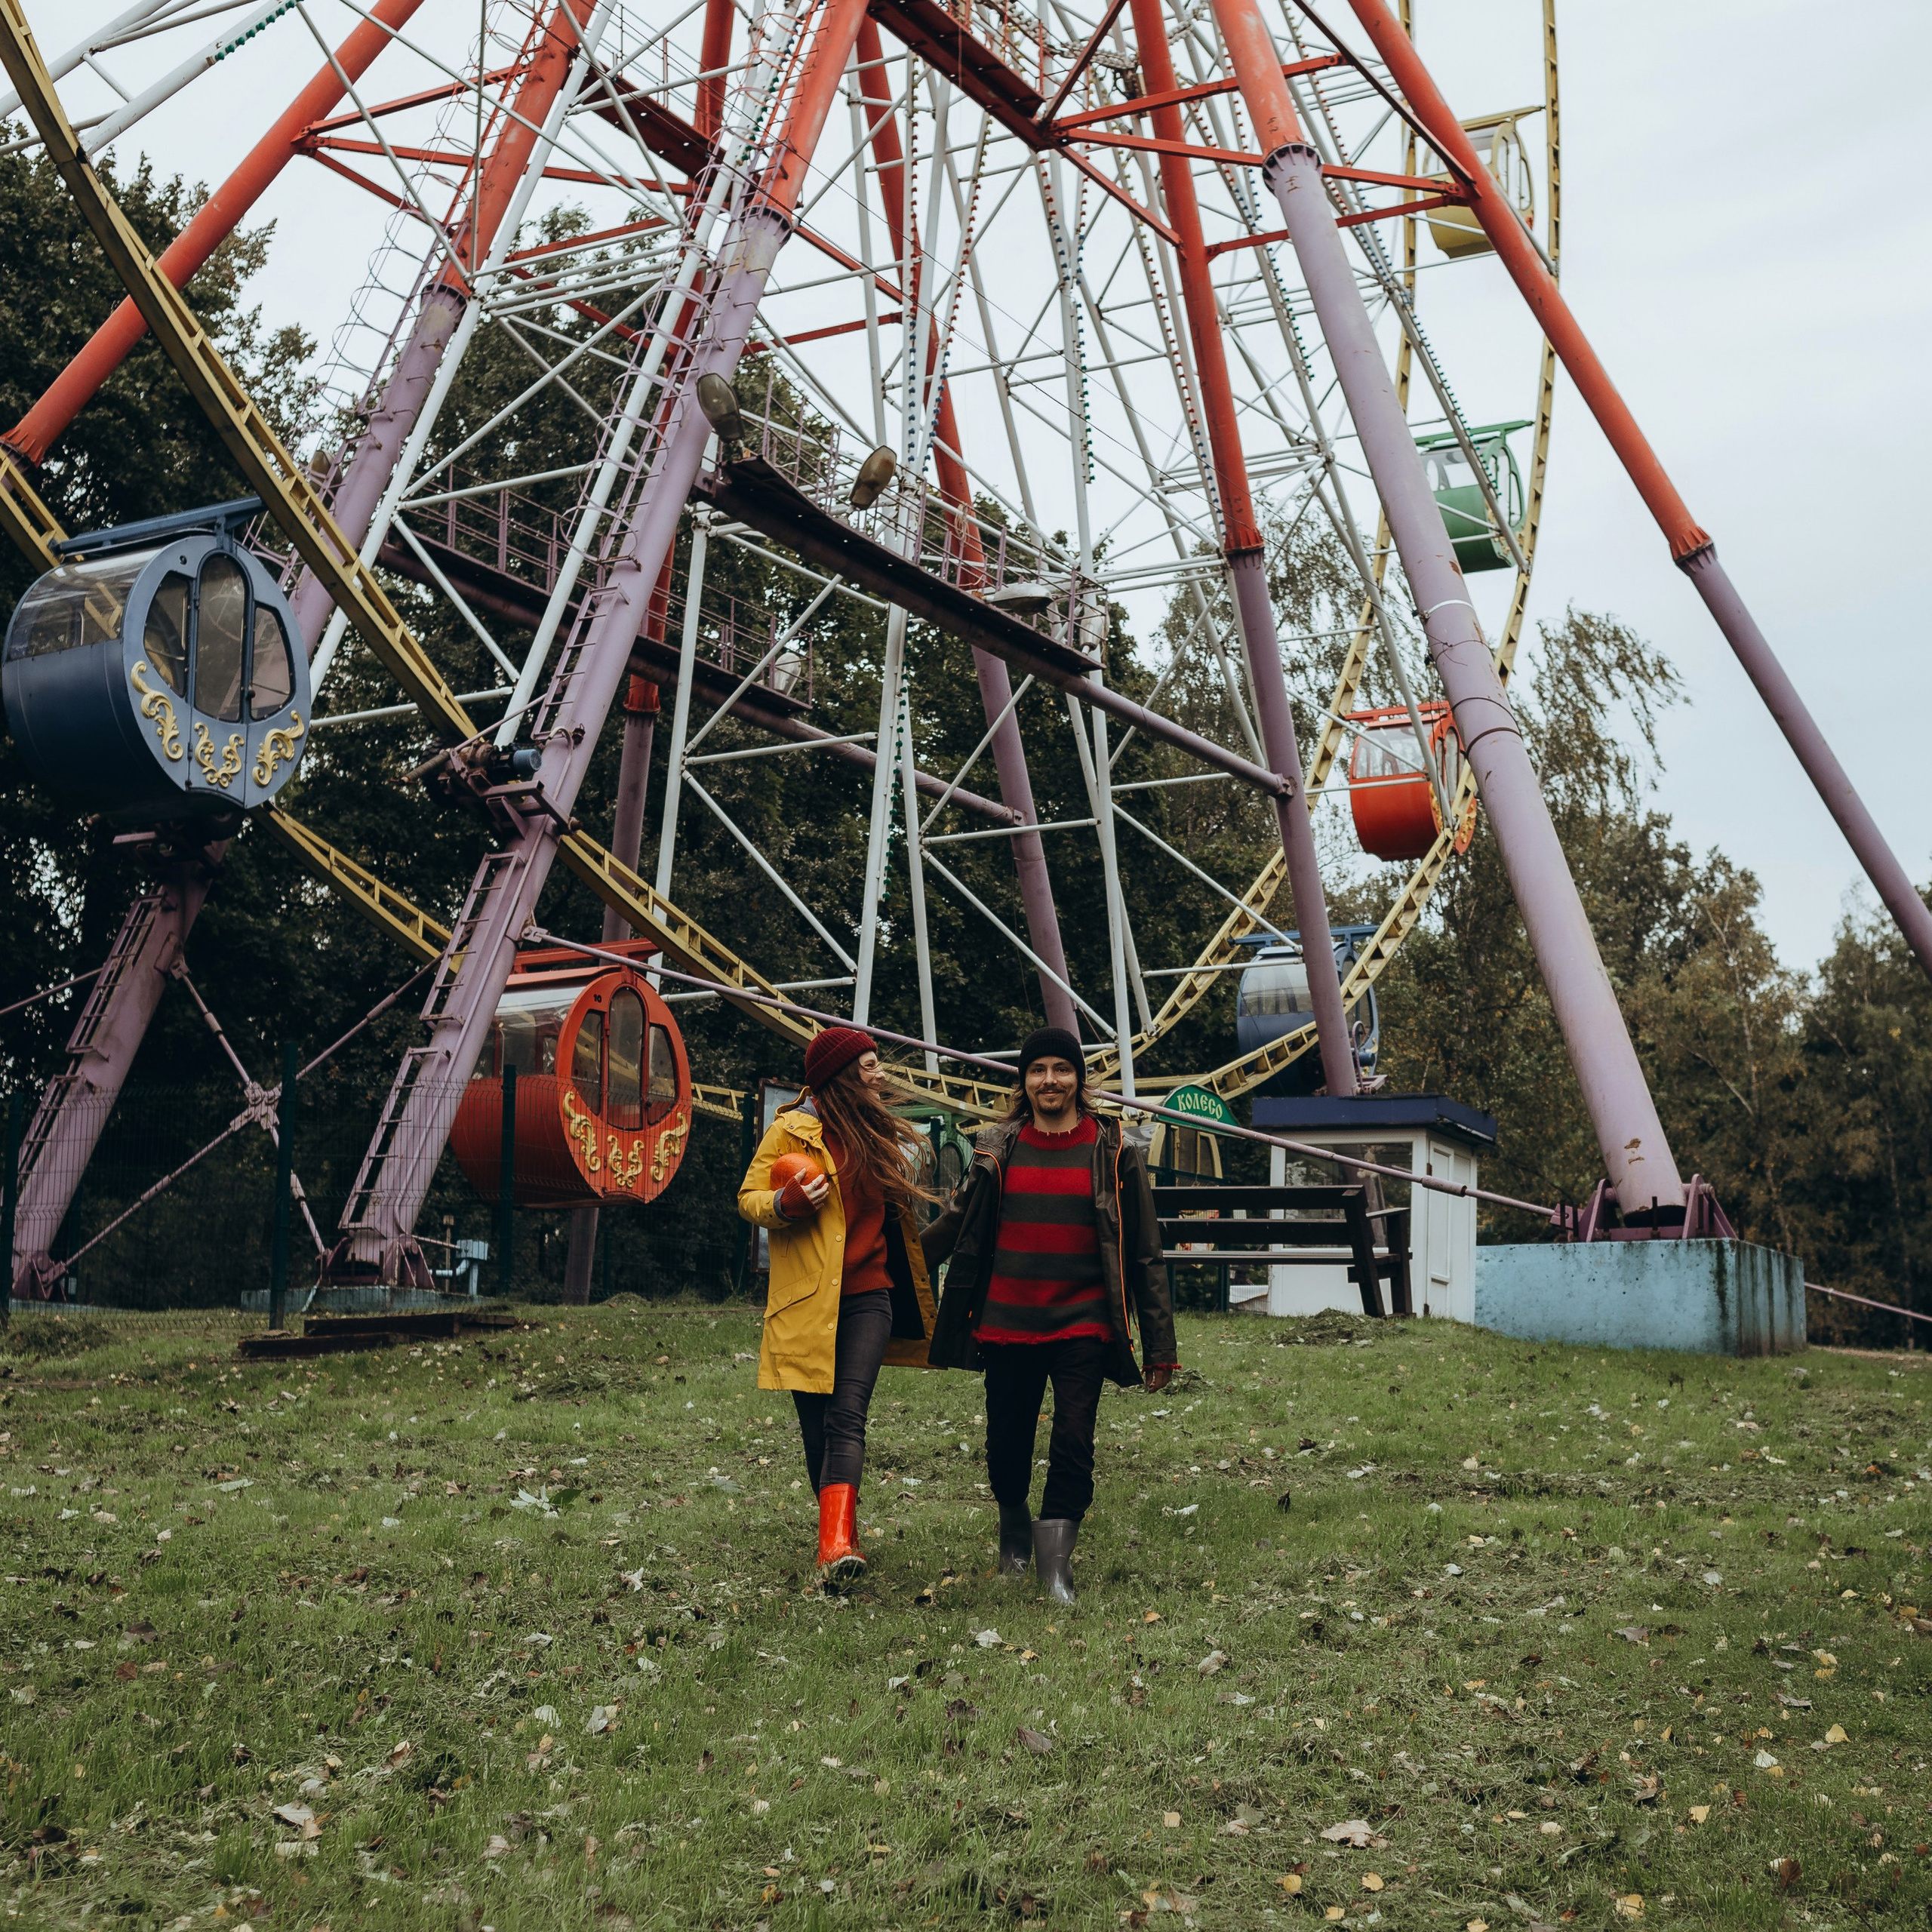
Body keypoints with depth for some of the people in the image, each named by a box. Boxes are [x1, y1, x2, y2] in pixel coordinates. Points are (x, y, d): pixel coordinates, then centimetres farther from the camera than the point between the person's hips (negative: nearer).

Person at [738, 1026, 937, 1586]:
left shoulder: (881, 1135, 14)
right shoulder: (793, 1132, -2)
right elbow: (749, 1198, -1)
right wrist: (787, 1204, -19)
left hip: (867, 1296, 2)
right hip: (807, 1301, -2)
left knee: (847, 1417, -14)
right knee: (816, 1425, 5)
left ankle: (837, 1542, -24)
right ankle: (837, 1529, 23)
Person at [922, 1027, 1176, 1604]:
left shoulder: (1113, 1151, 1)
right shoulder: (998, 1149, 5)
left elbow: (1143, 1253, 3)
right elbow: (959, 1224, 18)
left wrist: (1159, 1341, 1)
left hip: (1082, 1324, -2)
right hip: (1007, 1323, 2)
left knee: (1073, 1444, -13)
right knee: (1007, 1444, 10)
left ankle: (1055, 1565, -7)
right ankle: (1014, 1531, 36)